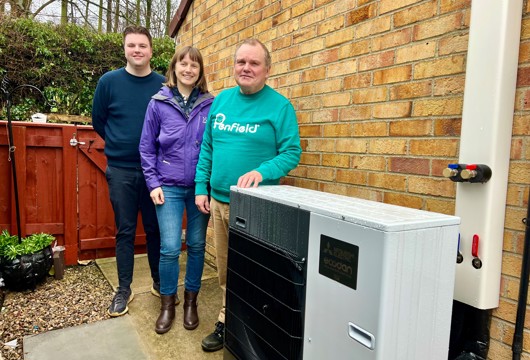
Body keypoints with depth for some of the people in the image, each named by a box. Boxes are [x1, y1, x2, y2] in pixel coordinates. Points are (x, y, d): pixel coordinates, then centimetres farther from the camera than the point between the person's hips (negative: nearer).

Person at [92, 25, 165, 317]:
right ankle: (124, 290, 22)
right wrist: (120, 145, 11)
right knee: (125, 231, 8)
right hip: (120, 171, 0)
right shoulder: (109, 81, -1)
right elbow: (98, 122, 8)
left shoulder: (164, 85, 0)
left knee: (155, 229, 10)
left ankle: (159, 283, 27)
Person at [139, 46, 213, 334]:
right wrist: (153, 183, -3)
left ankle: (191, 301, 30)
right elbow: (146, 147, 3)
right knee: (170, 248, -2)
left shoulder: (211, 105, 1)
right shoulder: (158, 103, 0)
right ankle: (167, 304, 21)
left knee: (197, 246, 10)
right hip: (169, 187, -1)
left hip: (200, 187, 1)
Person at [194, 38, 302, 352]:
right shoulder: (221, 100, 9)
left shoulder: (280, 106, -7)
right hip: (219, 200, 5)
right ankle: (228, 323, 34)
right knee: (225, 270, 16)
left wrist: (261, 171, -28)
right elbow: (207, 148, 11)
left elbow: (292, 153, -11)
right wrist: (201, 187, 5)